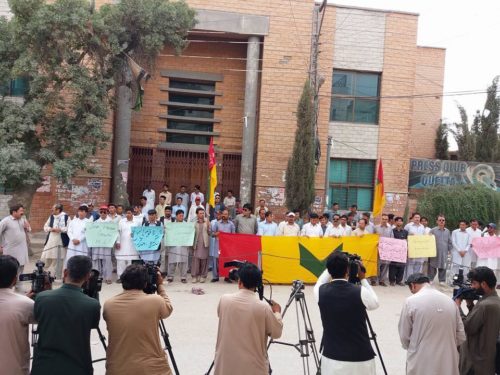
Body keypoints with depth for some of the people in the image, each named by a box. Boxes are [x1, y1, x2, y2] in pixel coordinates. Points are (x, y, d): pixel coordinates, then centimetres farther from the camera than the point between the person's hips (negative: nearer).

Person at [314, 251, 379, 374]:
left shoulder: (321, 292, -8)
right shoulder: (360, 292, -14)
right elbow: (375, 303, 10)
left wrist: (332, 266, 21)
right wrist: (362, 279, 15)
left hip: (332, 360, 2)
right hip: (360, 360, -2)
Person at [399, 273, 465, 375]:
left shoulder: (411, 302, -10)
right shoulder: (449, 300, 2)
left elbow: (404, 336, -2)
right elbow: (461, 337, 7)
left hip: (421, 366, -4)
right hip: (447, 364, 4)